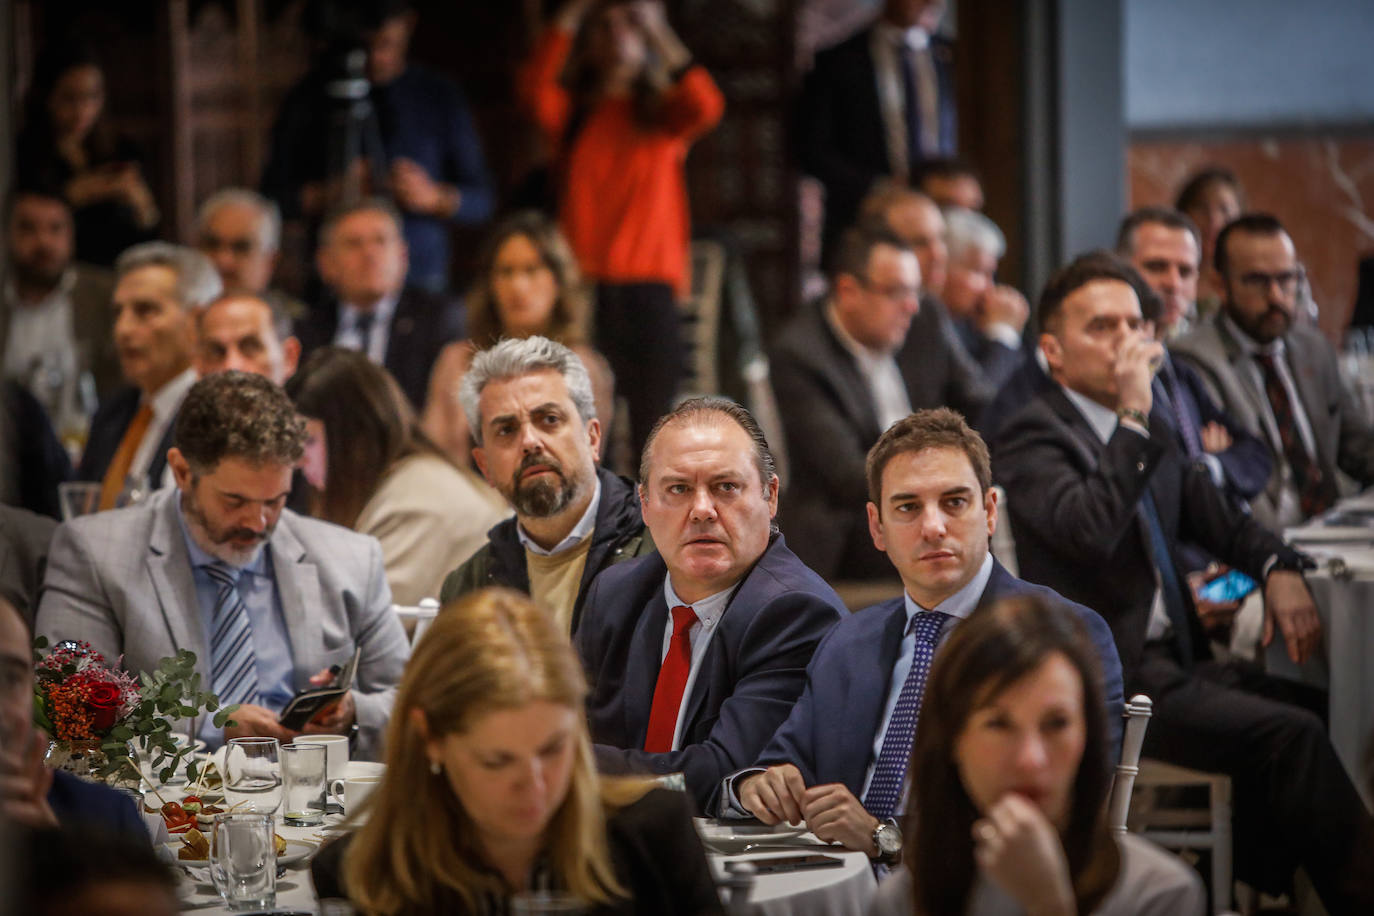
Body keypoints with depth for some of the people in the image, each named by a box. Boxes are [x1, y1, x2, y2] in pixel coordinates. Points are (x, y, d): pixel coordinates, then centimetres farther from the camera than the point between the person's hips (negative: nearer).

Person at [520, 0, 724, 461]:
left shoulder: (664, 112, 13)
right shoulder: (572, 114, 13)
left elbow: (706, 107, -9)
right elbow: (535, 88, -9)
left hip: (650, 287, 0)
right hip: (586, 282, 0)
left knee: (650, 423, -3)